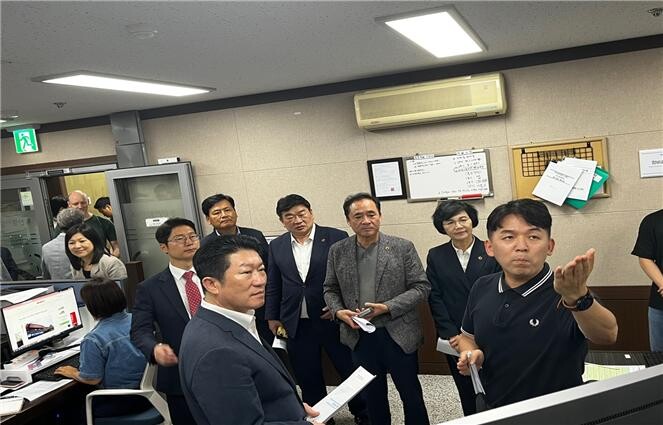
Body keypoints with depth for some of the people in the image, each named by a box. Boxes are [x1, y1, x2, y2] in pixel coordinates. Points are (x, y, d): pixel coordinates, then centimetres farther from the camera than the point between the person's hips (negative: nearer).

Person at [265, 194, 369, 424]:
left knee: (351, 370, 10)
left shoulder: (336, 238, -7)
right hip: (296, 324, 3)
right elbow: (273, 286, 12)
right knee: (307, 377, 12)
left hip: (333, 318, -2)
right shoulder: (277, 246, 5)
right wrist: (272, 317, 11)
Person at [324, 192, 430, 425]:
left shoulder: (403, 247, -6)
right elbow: (330, 289, 10)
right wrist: (338, 311, -10)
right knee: (373, 396, 18)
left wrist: (388, 307, -18)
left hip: (398, 334, -2)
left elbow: (421, 287, -7)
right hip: (359, 336, 2)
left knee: (411, 394, 13)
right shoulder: (337, 251, 2)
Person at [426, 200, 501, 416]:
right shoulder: (436, 256, 2)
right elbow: (435, 298, 0)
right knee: (466, 392, 11)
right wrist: (452, 334, -8)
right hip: (454, 340, 2)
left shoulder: (491, 252, -3)